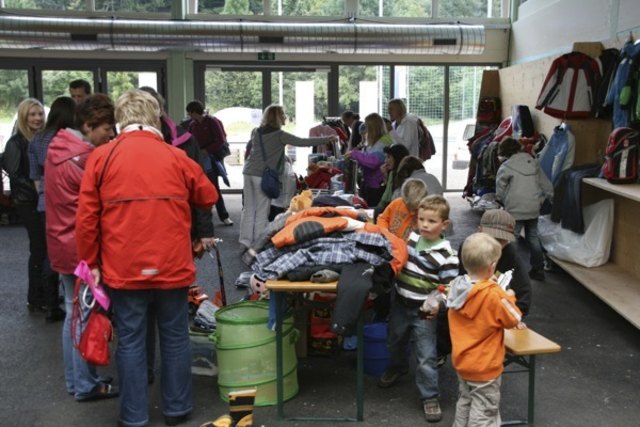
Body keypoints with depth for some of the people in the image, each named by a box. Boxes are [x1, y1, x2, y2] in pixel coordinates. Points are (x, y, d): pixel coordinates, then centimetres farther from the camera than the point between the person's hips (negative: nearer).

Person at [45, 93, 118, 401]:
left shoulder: (57, 149, 8)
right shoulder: (85, 159, -21)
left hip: (64, 245, 9)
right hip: (83, 247, -9)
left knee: (73, 313, 17)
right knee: (86, 316, 2)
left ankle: (75, 380, 29)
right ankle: (85, 385, 14)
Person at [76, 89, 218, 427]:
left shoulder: (101, 157, -2)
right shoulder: (176, 157, 0)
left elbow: (86, 218, -2)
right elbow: (208, 197, 13)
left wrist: (91, 264, 8)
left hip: (123, 268, 0)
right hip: (172, 265, 1)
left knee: (130, 341, 9)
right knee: (175, 338, 13)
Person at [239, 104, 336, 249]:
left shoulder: (257, 132, 13)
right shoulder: (280, 135, -6)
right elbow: (303, 142, -9)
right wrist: (328, 139, -3)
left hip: (249, 172, 6)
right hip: (263, 175, -6)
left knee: (248, 209, 10)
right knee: (261, 212, 0)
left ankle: (246, 241, 11)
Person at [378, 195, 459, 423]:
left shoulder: (446, 254, -19)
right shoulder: (410, 238, -4)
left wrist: (438, 305, -26)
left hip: (424, 311, -5)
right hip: (400, 303, 5)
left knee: (426, 357, -1)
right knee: (395, 341, 27)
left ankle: (430, 397, 14)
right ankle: (396, 367, 55)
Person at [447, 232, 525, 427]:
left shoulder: (457, 287, -6)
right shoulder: (493, 295, -27)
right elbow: (512, 319, -12)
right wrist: (509, 298, 3)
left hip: (461, 361, 7)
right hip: (484, 366, -7)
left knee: (465, 402, 23)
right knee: (484, 410, 7)